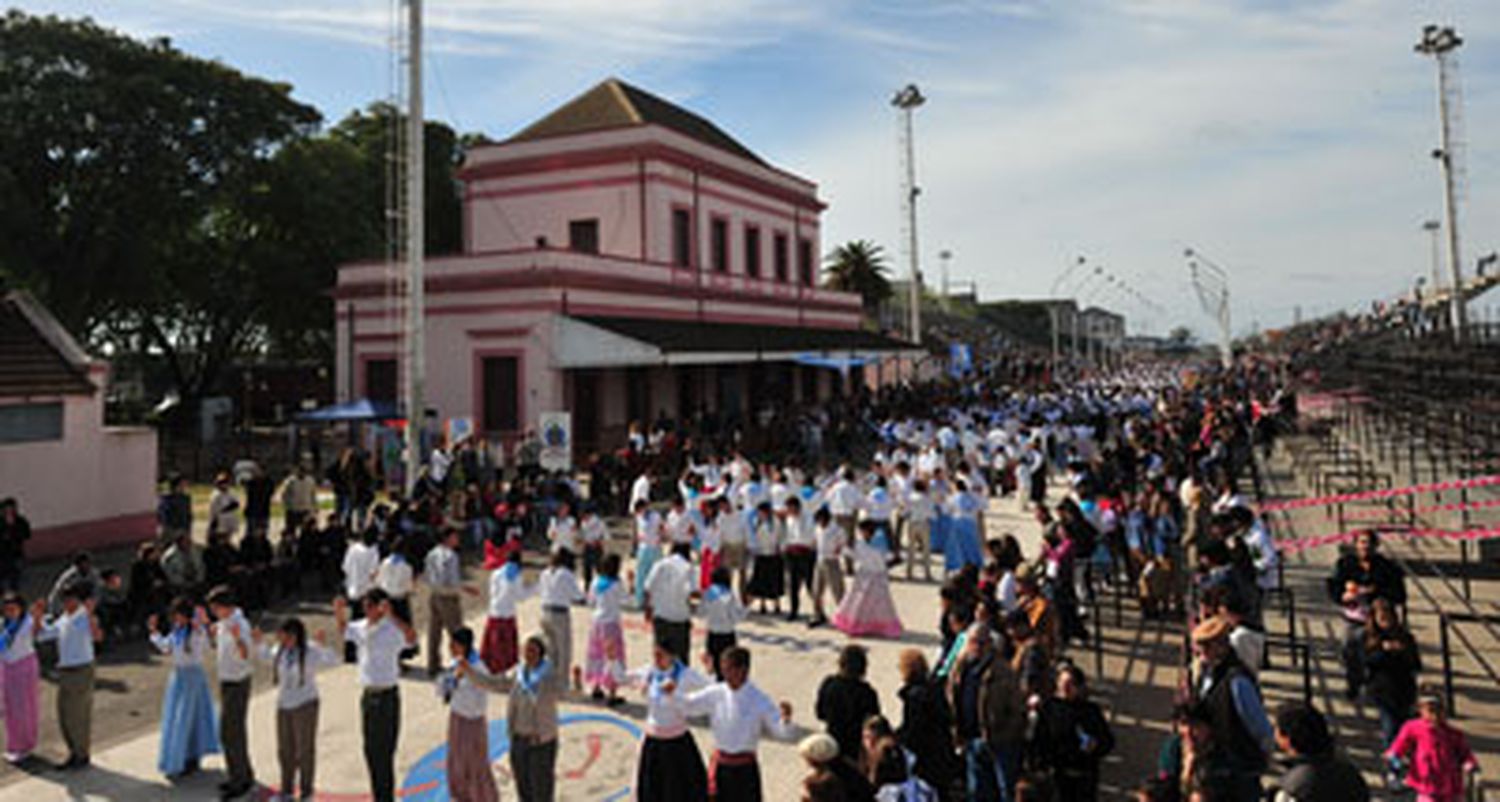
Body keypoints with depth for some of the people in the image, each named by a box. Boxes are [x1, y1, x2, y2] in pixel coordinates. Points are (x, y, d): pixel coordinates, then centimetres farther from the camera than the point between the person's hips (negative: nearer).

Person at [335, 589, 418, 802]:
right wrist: (339, 612, 5)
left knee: (384, 753, 0)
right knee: (371, 751, 17)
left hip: (387, 696, -8)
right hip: (367, 695, 8)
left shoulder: (392, 630, -18)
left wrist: (390, 615, -47)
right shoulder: (361, 628, 5)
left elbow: (411, 637, -38)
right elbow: (343, 631, 25)